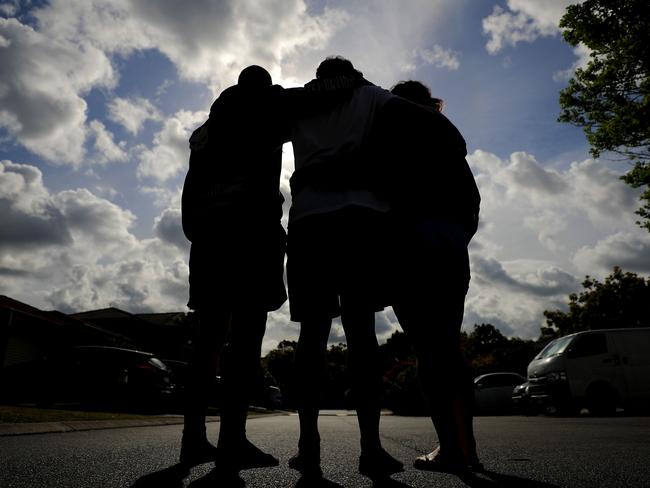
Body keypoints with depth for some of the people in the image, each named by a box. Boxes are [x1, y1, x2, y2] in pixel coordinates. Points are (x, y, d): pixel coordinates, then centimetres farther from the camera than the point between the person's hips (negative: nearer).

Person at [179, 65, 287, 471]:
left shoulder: (209, 126, 30)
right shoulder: (270, 102, 16)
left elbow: (192, 184, 21)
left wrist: (193, 231, 16)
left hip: (209, 223, 6)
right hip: (253, 218, -6)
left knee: (212, 328, 2)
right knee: (248, 327, -12)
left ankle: (194, 436, -2)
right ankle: (233, 437, -17)